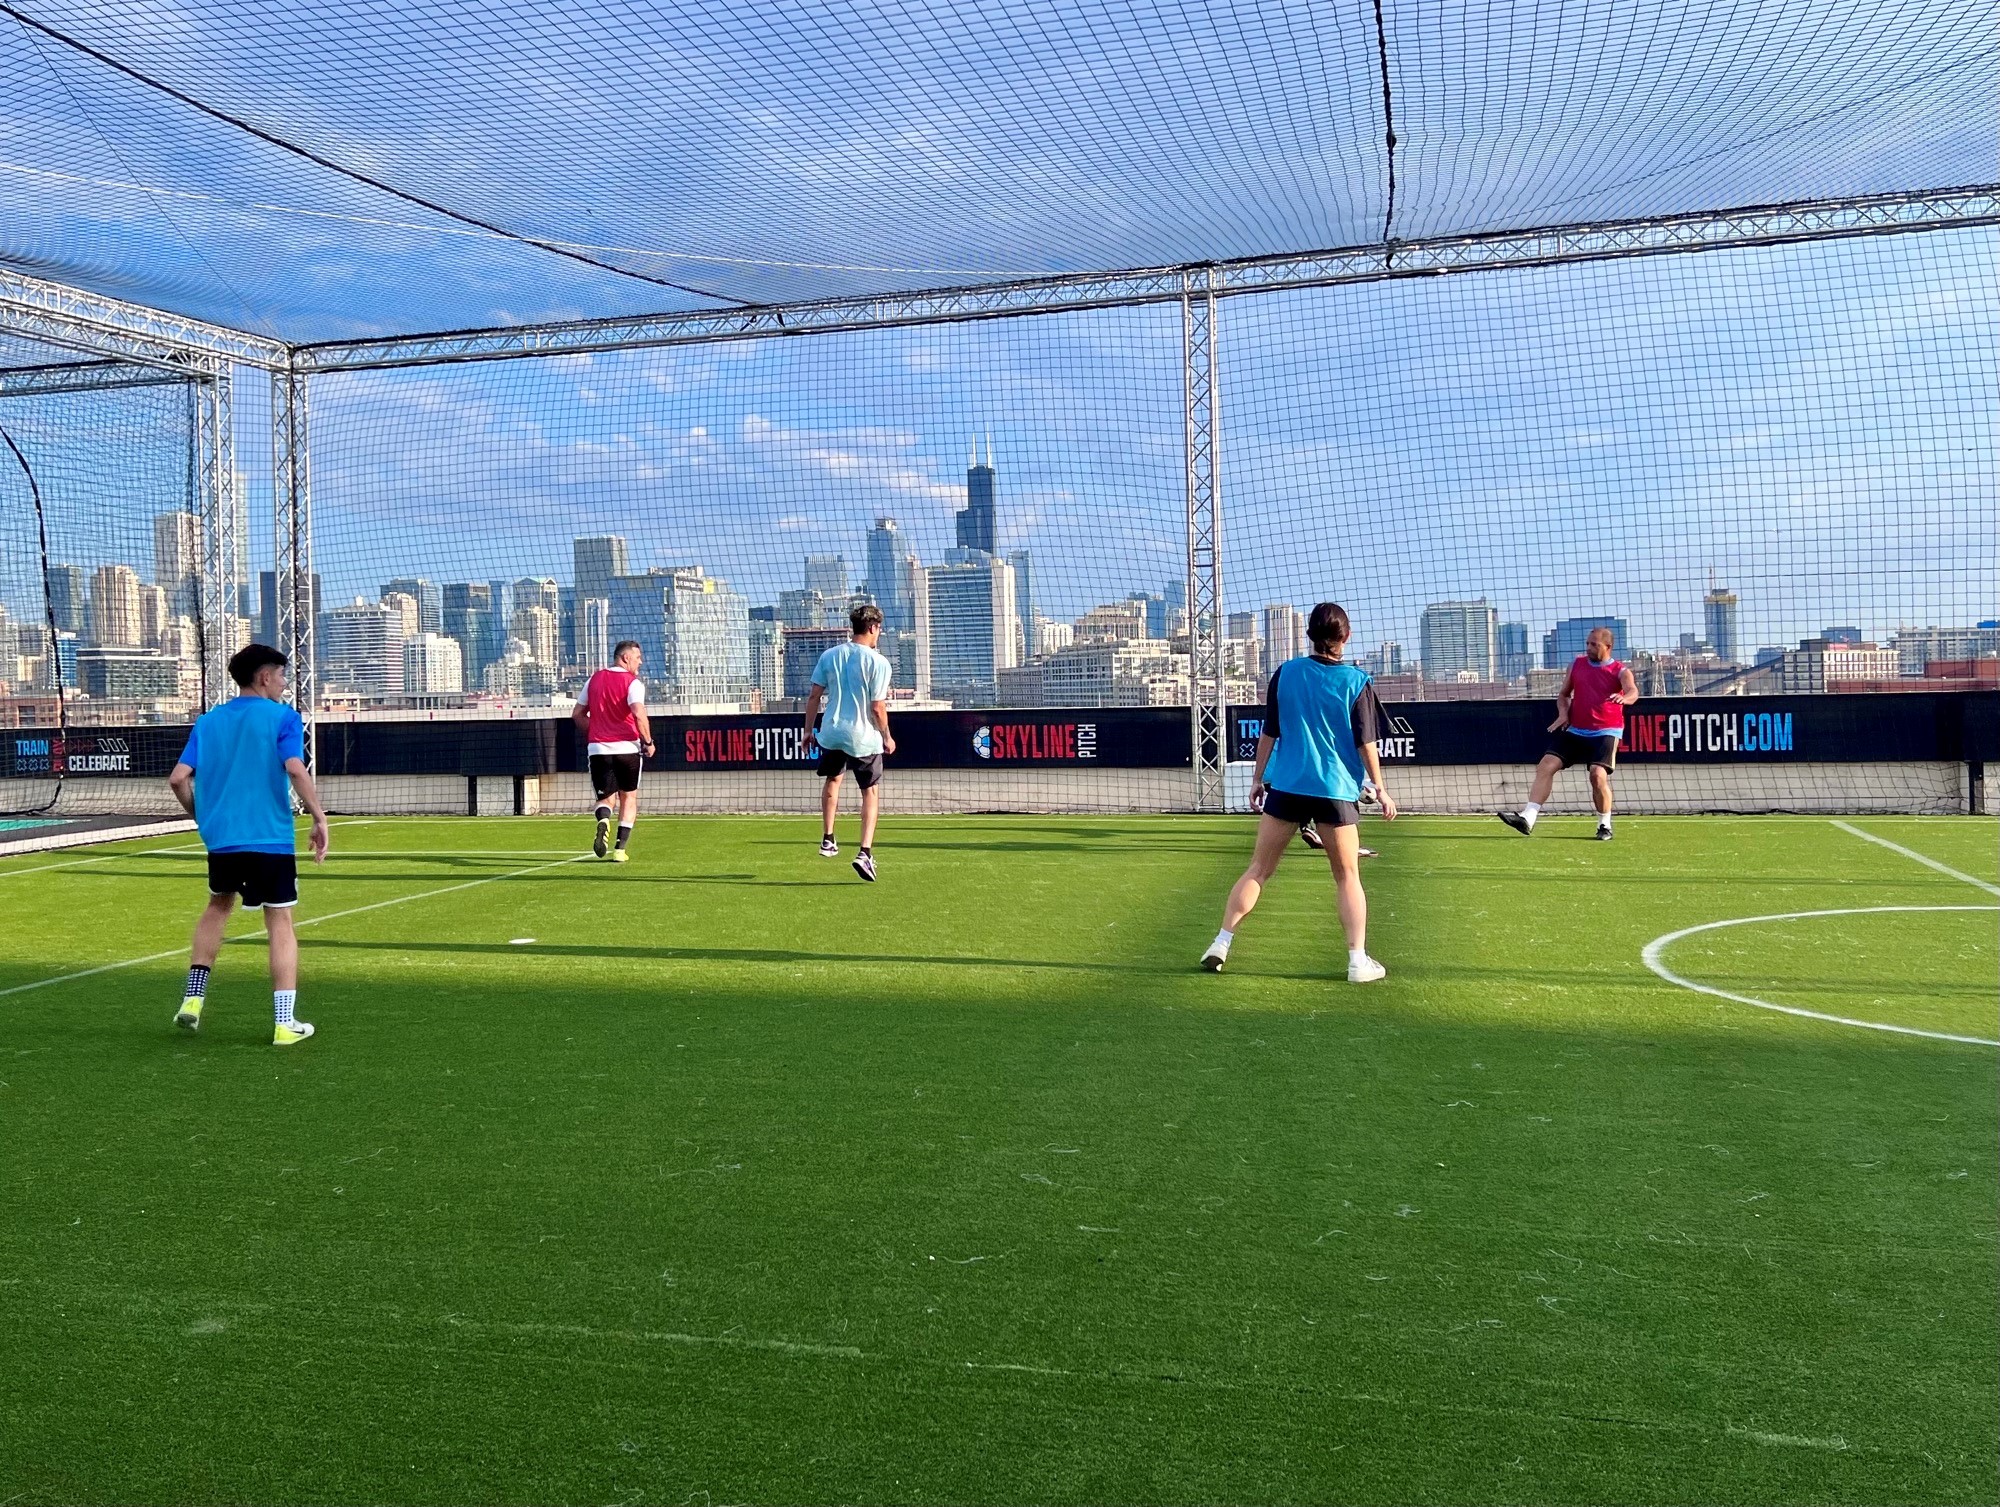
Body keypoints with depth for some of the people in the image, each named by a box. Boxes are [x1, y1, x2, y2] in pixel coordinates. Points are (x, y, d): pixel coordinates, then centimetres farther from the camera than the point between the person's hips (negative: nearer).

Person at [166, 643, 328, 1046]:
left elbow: (178, 778, 4)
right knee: (280, 923, 1)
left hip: (220, 837, 5)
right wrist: (319, 819, -13)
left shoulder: (208, 722, 11)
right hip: (271, 839, -5)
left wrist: (200, 816, 19)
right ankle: (285, 1023, -1)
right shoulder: (283, 717, -3)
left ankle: (192, 999, 21)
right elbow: (295, 770, -18)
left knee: (218, 907, 27)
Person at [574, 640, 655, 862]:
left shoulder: (595, 679, 12)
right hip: (626, 748, -3)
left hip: (598, 749, 3)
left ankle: (603, 821, -23)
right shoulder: (633, 682, -6)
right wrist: (648, 741, -9)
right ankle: (620, 849, 6)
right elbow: (639, 714, -21)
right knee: (629, 797, 13)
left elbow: (578, 714, 15)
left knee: (605, 797, 13)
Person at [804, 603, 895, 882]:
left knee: (833, 779, 28)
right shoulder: (878, 662, -11)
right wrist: (887, 737, 3)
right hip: (864, 737, -4)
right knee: (871, 792, 8)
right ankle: (865, 853, -4)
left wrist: (808, 729, 13)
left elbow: (814, 696, 3)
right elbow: (878, 708, -12)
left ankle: (828, 840, 33)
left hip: (832, 733, 4)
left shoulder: (829, 656, 2)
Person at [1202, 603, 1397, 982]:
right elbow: (1366, 744, -4)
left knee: (1258, 870, 9)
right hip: (1337, 790, -1)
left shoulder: (1285, 673, 1)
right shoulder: (1357, 682, -4)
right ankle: (1358, 961, 8)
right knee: (1347, 877, 10)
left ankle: (1221, 944, 6)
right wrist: (1380, 789, 5)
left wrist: (1259, 779, 13)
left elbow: (1268, 733, 4)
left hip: (1285, 785, 2)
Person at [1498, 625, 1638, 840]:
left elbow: (1633, 691, -23)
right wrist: (1563, 713, 0)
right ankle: (1527, 818, -13)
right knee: (1546, 766, -10)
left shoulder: (1620, 671, -3)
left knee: (1598, 775, -20)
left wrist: (1624, 698, -48)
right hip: (1575, 731, 5)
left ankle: (1605, 826, 1)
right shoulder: (1577, 664, 11)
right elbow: (1564, 694, 21)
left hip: (1605, 732, -4)